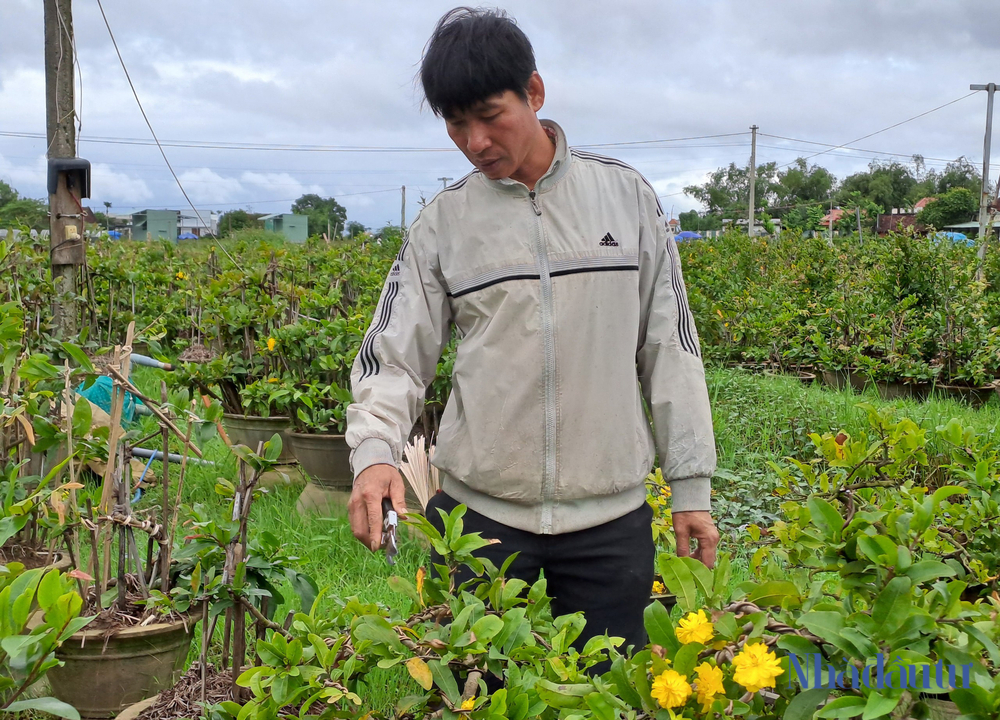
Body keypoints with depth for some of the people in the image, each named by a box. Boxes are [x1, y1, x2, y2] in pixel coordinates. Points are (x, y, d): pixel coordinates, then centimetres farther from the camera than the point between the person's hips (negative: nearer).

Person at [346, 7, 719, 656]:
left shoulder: (627, 195, 2)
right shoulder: (443, 223, 3)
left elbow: (670, 346, 5)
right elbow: (394, 358, 2)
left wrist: (692, 484, 4)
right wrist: (374, 451, -18)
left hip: (611, 512, 0)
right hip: (478, 507, 1)